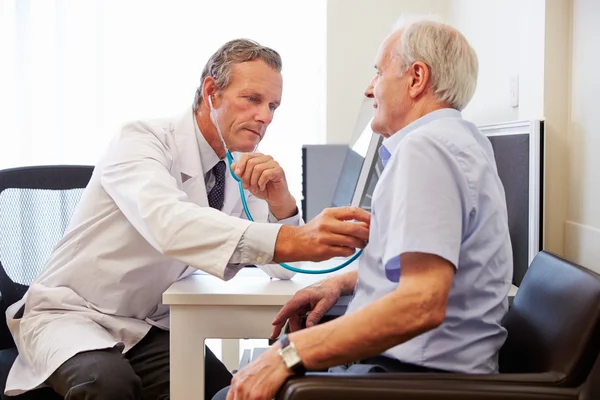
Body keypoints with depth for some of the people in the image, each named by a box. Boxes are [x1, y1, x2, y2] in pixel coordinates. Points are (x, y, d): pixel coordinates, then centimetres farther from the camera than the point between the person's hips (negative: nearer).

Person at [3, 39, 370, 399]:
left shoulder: (242, 168, 2)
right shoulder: (144, 139, -18)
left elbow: (284, 266, -2)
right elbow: (167, 222, -40)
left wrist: (281, 202, -22)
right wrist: (292, 240, -51)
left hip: (151, 328, 5)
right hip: (71, 315, -5)